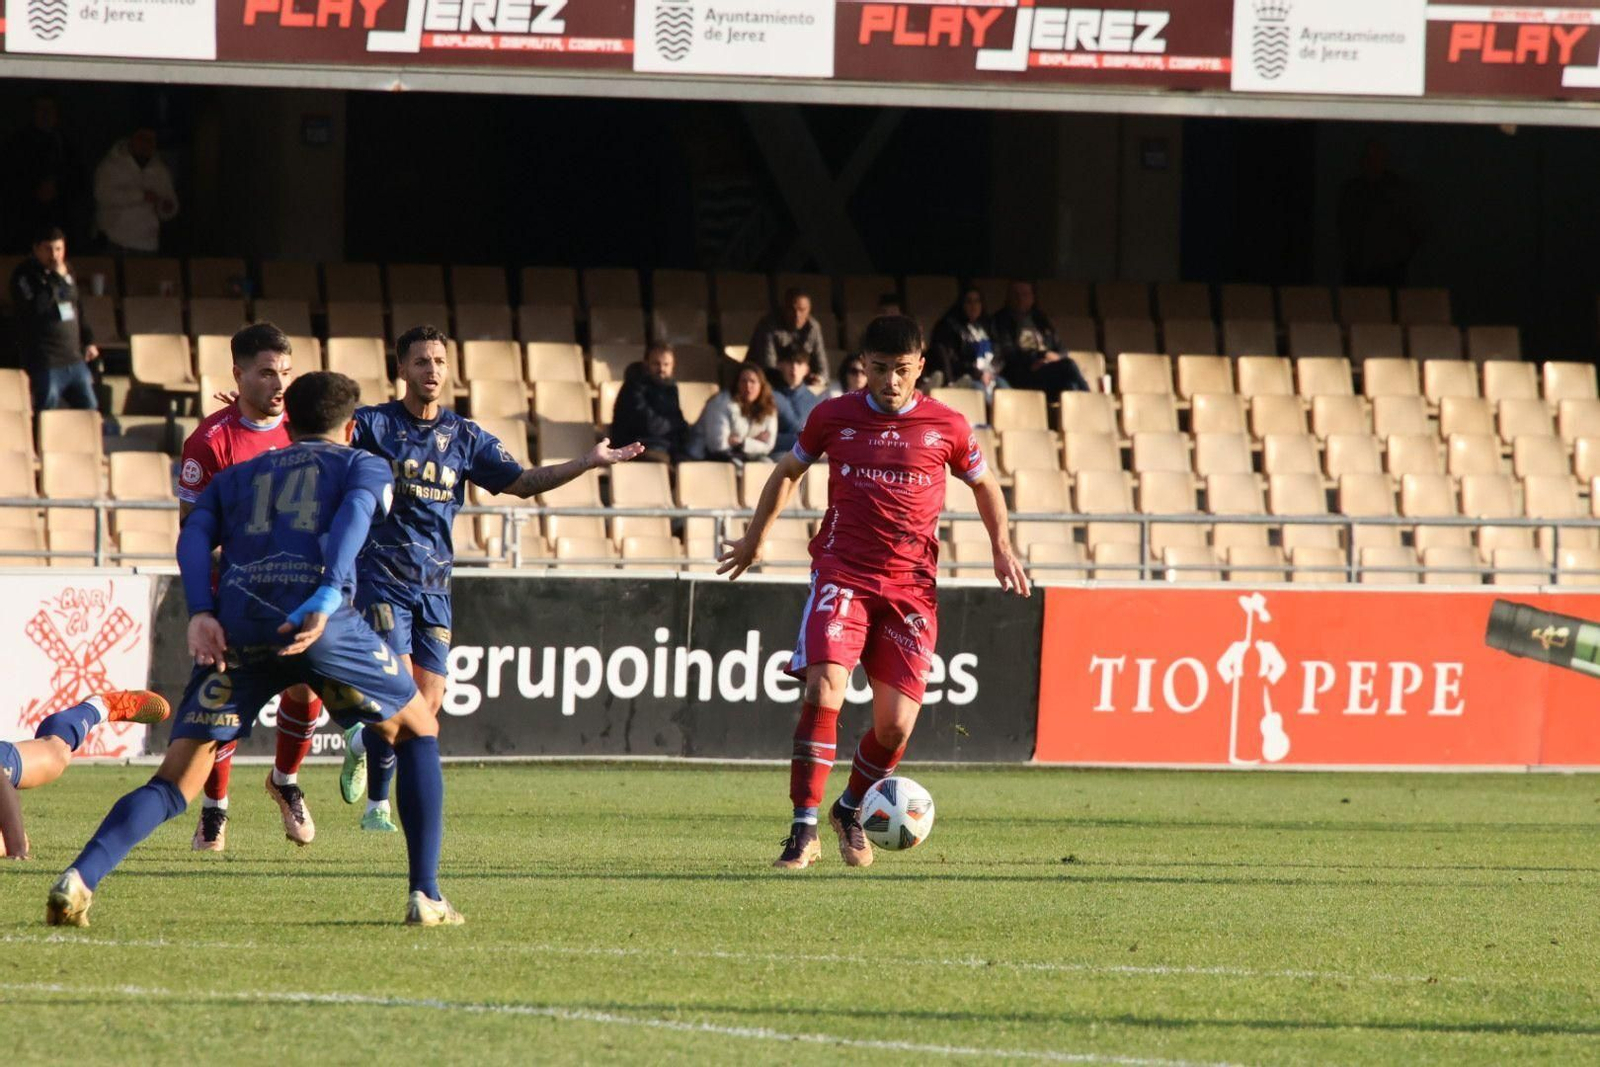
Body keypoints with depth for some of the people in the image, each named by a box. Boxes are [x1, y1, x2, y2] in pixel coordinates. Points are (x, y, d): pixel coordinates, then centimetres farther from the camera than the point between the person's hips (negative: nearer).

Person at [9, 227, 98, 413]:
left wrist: (88, 340, 20)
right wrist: (56, 279, -24)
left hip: (75, 360, 7)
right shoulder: (25, 276, -9)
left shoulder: (67, 272, 13)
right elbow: (36, 308, -25)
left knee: (90, 411, 11)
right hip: (46, 364, -7)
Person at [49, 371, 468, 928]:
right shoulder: (365, 466, 24)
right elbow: (354, 513, 0)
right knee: (417, 733, 21)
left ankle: (81, 877, -19)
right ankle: (425, 895, 13)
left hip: (235, 624, 2)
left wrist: (201, 614, -2)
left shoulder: (236, 477, 33)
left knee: (175, 783, 5)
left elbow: (194, 536, 12)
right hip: (319, 622, -2)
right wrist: (325, 600, -15)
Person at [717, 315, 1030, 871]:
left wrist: (1002, 548, 9)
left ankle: (851, 811, 26)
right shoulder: (833, 417, 3)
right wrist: (755, 535, 25)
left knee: (895, 725, -3)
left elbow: (984, 483, 20)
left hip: (911, 586, 1)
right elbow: (788, 470, 21)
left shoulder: (947, 427, 3)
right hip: (841, 574, -1)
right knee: (824, 691, -23)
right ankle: (805, 829, -17)